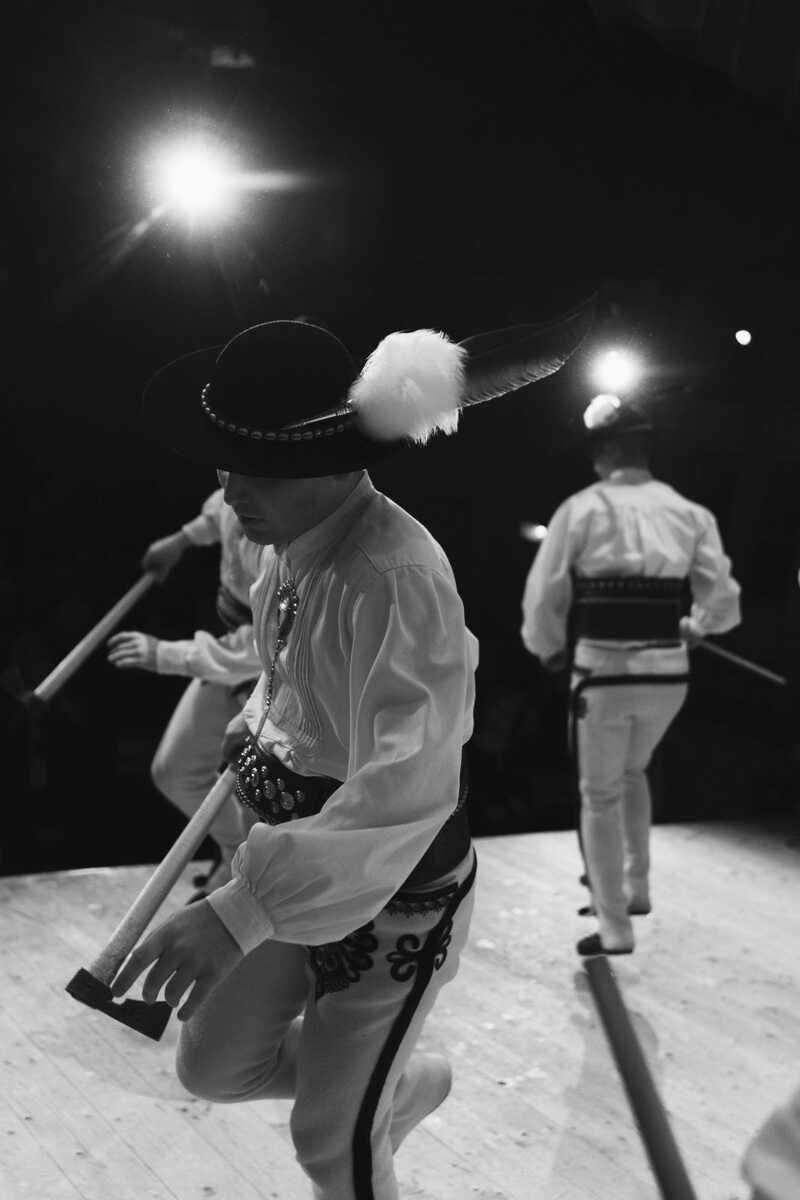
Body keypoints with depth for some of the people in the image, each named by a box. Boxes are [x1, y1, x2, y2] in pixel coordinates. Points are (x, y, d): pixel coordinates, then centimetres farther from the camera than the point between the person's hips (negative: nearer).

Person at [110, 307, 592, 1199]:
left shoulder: (394, 579, -31)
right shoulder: (291, 542, -5)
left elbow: (405, 790, -39)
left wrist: (242, 910, -43)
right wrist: (259, 725, 6)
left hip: (397, 889, -8)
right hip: (301, 853, 8)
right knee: (214, 1066, 16)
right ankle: (406, 1082, 40)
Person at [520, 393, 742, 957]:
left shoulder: (581, 510, -5)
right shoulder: (689, 513, 4)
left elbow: (543, 598, -5)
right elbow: (723, 603, 4)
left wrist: (548, 649, 15)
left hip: (605, 672, -4)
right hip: (668, 674, 4)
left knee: (601, 796, 12)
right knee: (632, 772, 30)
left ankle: (614, 928, 12)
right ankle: (635, 888, 30)